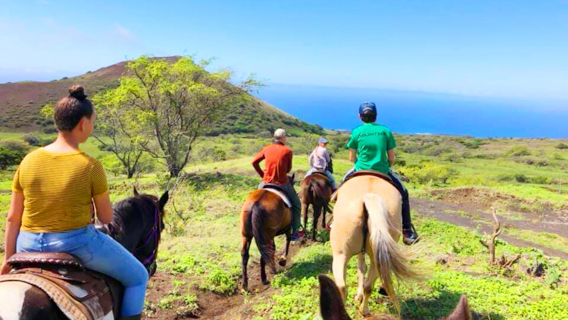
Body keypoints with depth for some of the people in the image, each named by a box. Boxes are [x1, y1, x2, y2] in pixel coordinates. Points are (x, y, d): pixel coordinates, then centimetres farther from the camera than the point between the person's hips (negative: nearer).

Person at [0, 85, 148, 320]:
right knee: (137, 277, 16)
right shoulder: (90, 166, -17)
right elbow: (106, 218, -8)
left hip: (30, 247, 6)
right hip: (77, 244, -5)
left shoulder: (29, 161, -4)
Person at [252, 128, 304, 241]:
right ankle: (295, 233, 19)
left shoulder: (267, 149, 2)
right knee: (296, 205, 17)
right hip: (282, 184, -3)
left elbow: (254, 162, 3)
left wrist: (262, 174, 12)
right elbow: (288, 169, 2)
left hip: (266, 183, 3)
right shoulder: (287, 151, -7)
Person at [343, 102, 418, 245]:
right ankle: (407, 232, 19)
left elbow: (352, 157, 3)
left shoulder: (357, 132, -3)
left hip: (361, 170, 1)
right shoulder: (385, 131, -1)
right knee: (403, 193, 20)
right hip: (383, 171, -1)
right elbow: (391, 158, 1)